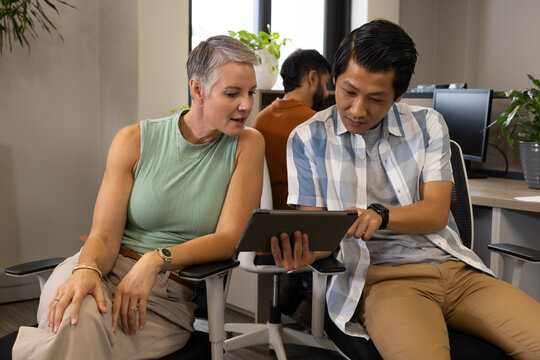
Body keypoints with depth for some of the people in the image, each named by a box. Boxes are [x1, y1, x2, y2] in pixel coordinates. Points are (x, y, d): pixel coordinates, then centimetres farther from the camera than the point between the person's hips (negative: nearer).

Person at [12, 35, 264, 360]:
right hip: (109, 271, 1)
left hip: (171, 295, 0)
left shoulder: (247, 145, 0)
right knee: (80, 318, -36)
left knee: (81, 332, -31)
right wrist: (87, 269, -26)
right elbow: (104, 236, -2)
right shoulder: (134, 141, 2)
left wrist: (157, 259, -22)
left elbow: (229, 239, -6)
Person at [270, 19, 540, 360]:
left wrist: (380, 215, -18)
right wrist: (305, 252, -21)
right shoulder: (308, 139, 7)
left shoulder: (428, 124, 12)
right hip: (380, 277, -3)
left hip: (455, 267, 4)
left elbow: (436, 213, 3)